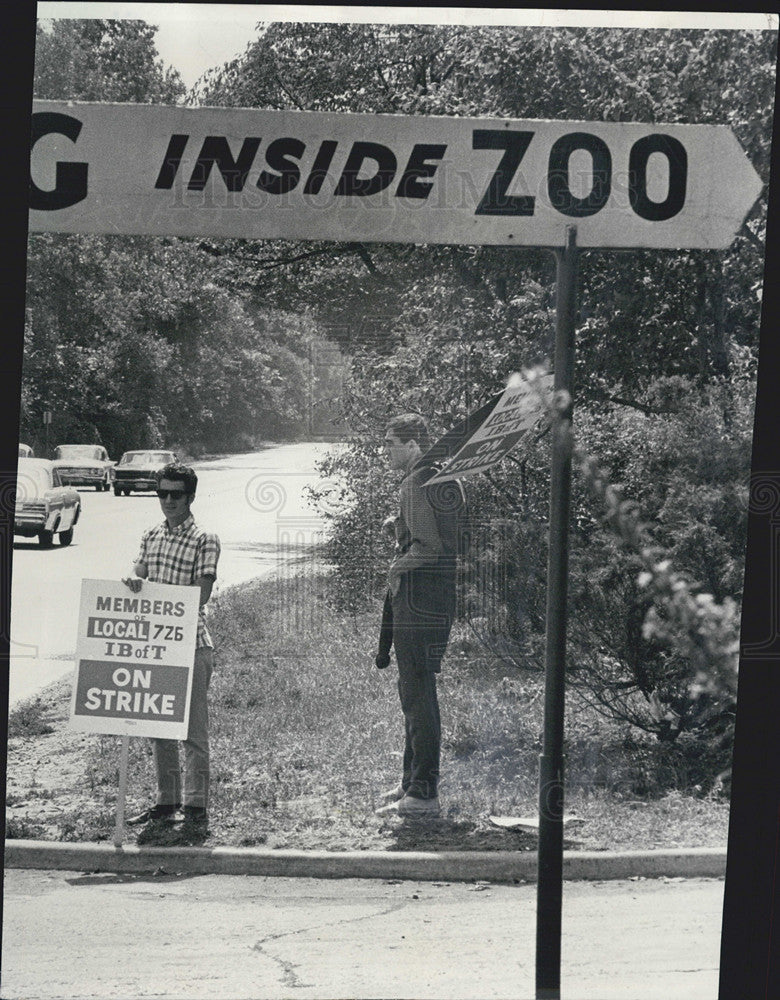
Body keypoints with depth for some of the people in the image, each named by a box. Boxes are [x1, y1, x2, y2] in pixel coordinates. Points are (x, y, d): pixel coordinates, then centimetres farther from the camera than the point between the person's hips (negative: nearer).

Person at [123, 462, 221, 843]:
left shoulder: (204, 541, -4)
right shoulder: (150, 537, 14)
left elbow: (200, 594, -12)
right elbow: (141, 577, 10)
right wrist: (133, 582, -14)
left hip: (191, 643, -6)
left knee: (193, 730, -4)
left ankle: (196, 810, -2)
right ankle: (166, 803, 20)